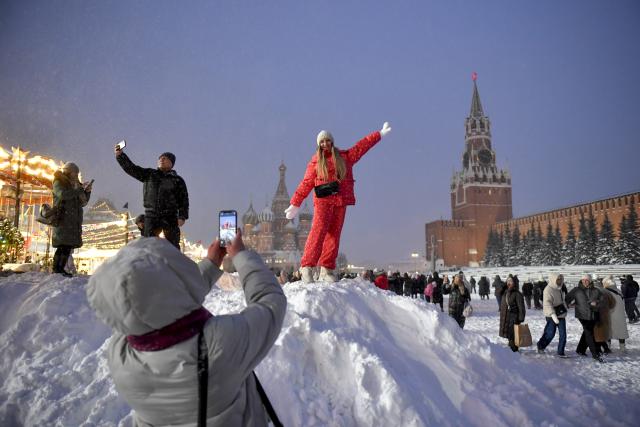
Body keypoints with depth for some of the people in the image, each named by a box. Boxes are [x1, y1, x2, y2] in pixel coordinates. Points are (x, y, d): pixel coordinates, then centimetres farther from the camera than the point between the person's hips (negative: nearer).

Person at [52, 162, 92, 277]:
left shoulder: (74, 185, 19)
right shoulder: (58, 183, 0)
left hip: (73, 222, 7)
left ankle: (60, 268, 4)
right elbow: (62, 194, -22)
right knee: (63, 245, -14)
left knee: (69, 245, 1)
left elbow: (83, 203, 17)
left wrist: (87, 191, 2)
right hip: (62, 219, -7)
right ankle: (56, 268, -11)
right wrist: (78, 190, -21)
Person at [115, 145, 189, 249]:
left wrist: (182, 217, -9)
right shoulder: (149, 174, 12)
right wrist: (120, 155, -10)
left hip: (170, 217, -2)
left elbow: (184, 200, 2)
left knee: (173, 246, -1)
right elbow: (131, 168, 4)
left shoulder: (177, 180, 6)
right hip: (151, 216, 2)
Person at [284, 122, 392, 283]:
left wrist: (379, 134, 26)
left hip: (340, 201, 3)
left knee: (334, 234, 0)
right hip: (323, 201, -3)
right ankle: (307, 267, -16)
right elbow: (306, 183, 9)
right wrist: (295, 204, 7)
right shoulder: (315, 162, 9)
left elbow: (362, 146, 22)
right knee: (318, 231, -16)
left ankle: (326, 270, 3)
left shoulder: (345, 157, 16)